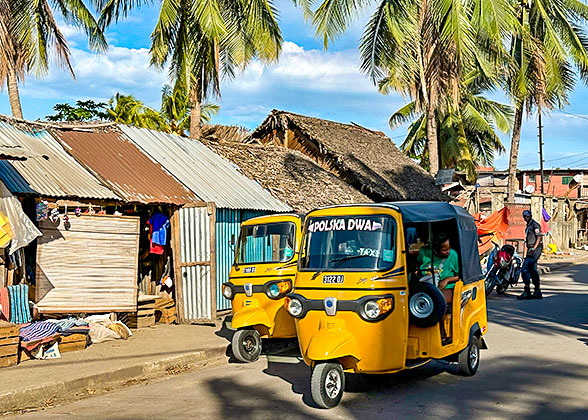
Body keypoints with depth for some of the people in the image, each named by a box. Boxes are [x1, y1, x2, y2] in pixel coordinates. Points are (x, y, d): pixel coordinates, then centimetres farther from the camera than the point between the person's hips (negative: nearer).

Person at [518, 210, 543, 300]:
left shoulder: (535, 225, -9)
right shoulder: (528, 226, 20)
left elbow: (539, 238, -16)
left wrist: (533, 249, -22)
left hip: (535, 249, -10)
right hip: (531, 249, 10)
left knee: (525, 269, -15)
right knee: (533, 270, 10)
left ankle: (527, 291, -14)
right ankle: (537, 292, 15)